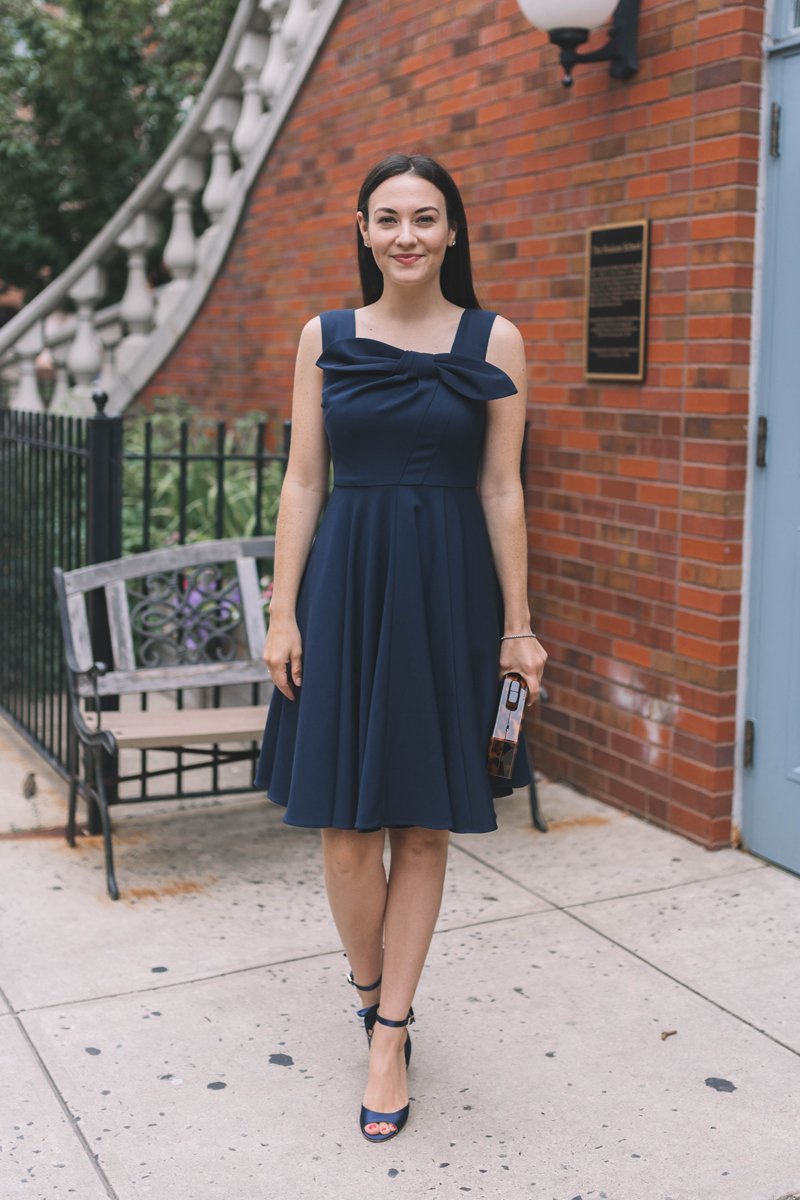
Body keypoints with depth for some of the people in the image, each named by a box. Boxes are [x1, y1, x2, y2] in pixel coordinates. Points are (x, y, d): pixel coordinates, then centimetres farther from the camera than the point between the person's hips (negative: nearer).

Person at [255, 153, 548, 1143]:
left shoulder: (495, 343, 2)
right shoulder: (324, 338, 5)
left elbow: (501, 489, 2)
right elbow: (303, 481, 4)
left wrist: (517, 626, 0)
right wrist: (283, 611, -2)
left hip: (449, 590, 0)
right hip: (347, 583, 1)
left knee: (425, 824, 5)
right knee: (346, 824, 2)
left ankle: (389, 1034, 18)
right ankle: (374, 995, 28)